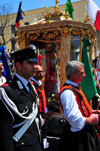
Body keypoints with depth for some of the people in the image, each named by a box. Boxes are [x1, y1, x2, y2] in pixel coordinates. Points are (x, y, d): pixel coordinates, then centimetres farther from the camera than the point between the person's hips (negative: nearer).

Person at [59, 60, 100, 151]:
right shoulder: (68, 92, -24)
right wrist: (90, 120, -17)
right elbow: (74, 118, -31)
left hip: (85, 131, 10)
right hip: (78, 136, -10)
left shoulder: (75, 88, 10)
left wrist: (91, 112, 5)